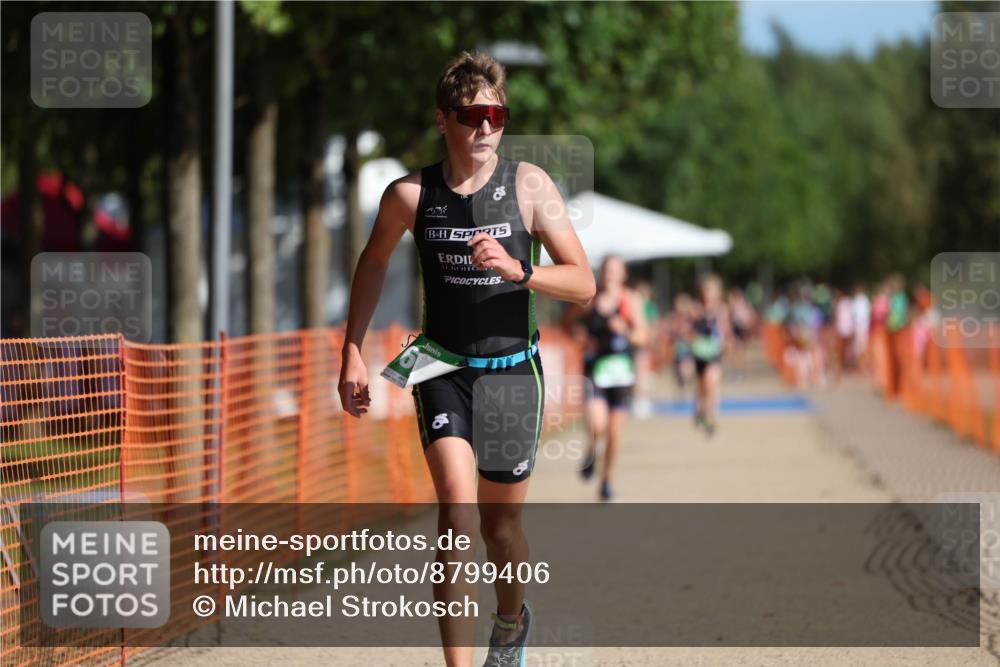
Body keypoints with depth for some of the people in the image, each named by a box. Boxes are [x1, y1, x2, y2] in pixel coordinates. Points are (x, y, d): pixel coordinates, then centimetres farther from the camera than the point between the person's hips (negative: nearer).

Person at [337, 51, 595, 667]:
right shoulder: (410, 194, -4)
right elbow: (374, 263, 16)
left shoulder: (529, 185, -7)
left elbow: (584, 285, -7)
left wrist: (516, 270, -24)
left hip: (513, 369, 1)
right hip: (443, 369, 0)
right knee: (458, 508, -21)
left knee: (500, 523, 13)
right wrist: (353, 353, 13)